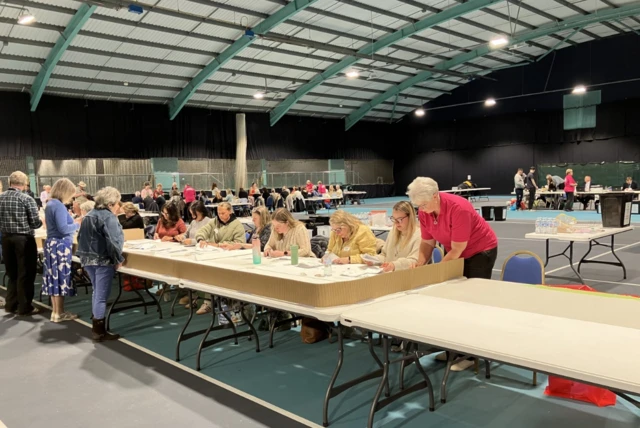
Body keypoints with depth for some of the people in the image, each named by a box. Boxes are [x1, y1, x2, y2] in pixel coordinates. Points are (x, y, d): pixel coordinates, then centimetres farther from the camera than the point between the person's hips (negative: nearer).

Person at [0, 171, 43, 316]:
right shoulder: (27, 199, -12)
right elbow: (36, 223, -13)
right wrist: (41, 221, 8)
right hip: (24, 239, -5)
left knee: (12, 273, 16)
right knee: (25, 274, 3)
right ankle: (24, 307, 7)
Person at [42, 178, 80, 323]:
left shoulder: (50, 204, 14)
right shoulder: (59, 206, -17)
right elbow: (63, 229, -23)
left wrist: (72, 223, 13)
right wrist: (77, 225, -9)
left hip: (52, 244, 10)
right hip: (60, 246, -10)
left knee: (54, 278, 13)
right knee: (60, 279, -3)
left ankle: (56, 311, 20)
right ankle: (58, 314, 3)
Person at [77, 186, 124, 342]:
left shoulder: (89, 215, 14)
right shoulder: (109, 217, -14)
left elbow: (81, 237, 18)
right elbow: (113, 241, -22)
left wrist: (83, 256, 21)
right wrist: (118, 259, -13)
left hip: (88, 259, 9)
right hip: (103, 260, -9)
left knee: (97, 292, 21)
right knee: (102, 295, -2)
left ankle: (96, 327, 29)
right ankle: (99, 331, 3)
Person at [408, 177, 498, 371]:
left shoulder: (459, 208, -33)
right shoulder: (424, 211, -12)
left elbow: (457, 249, -28)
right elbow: (427, 242, -3)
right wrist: (420, 265, -18)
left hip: (480, 251, -7)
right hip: (455, 253, 7)